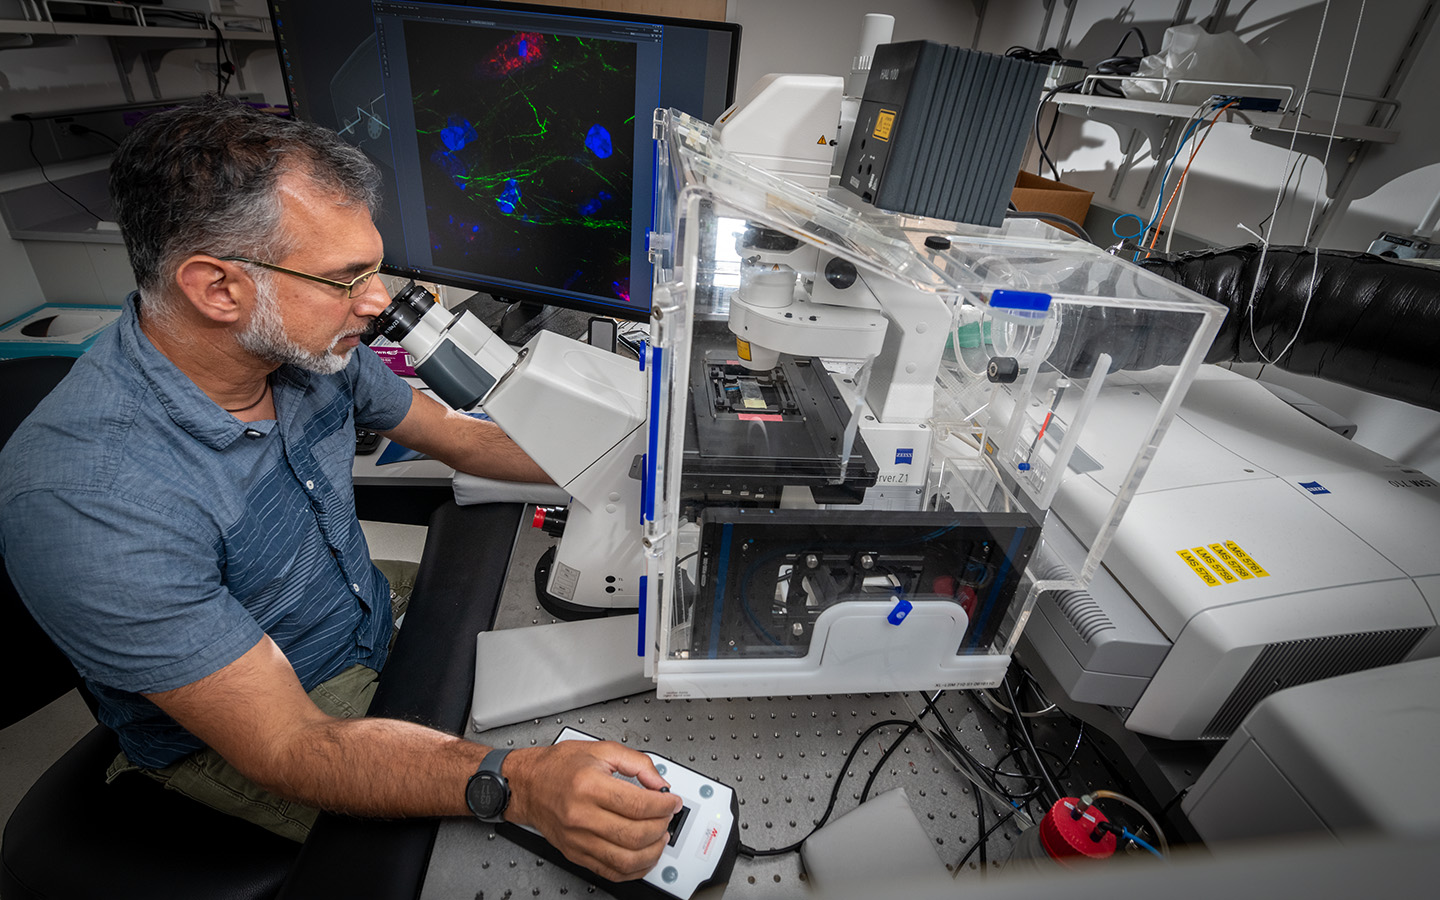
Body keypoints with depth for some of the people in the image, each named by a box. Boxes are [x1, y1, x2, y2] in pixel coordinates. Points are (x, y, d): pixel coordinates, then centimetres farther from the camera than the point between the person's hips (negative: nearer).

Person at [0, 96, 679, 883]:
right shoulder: (86, 498, -33)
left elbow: (460, 436, 1)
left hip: (378, 631, 6)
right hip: (239, 748, -5)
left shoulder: (308, 345, -13)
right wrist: (515, 785, -45)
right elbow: (287, 747, -31)